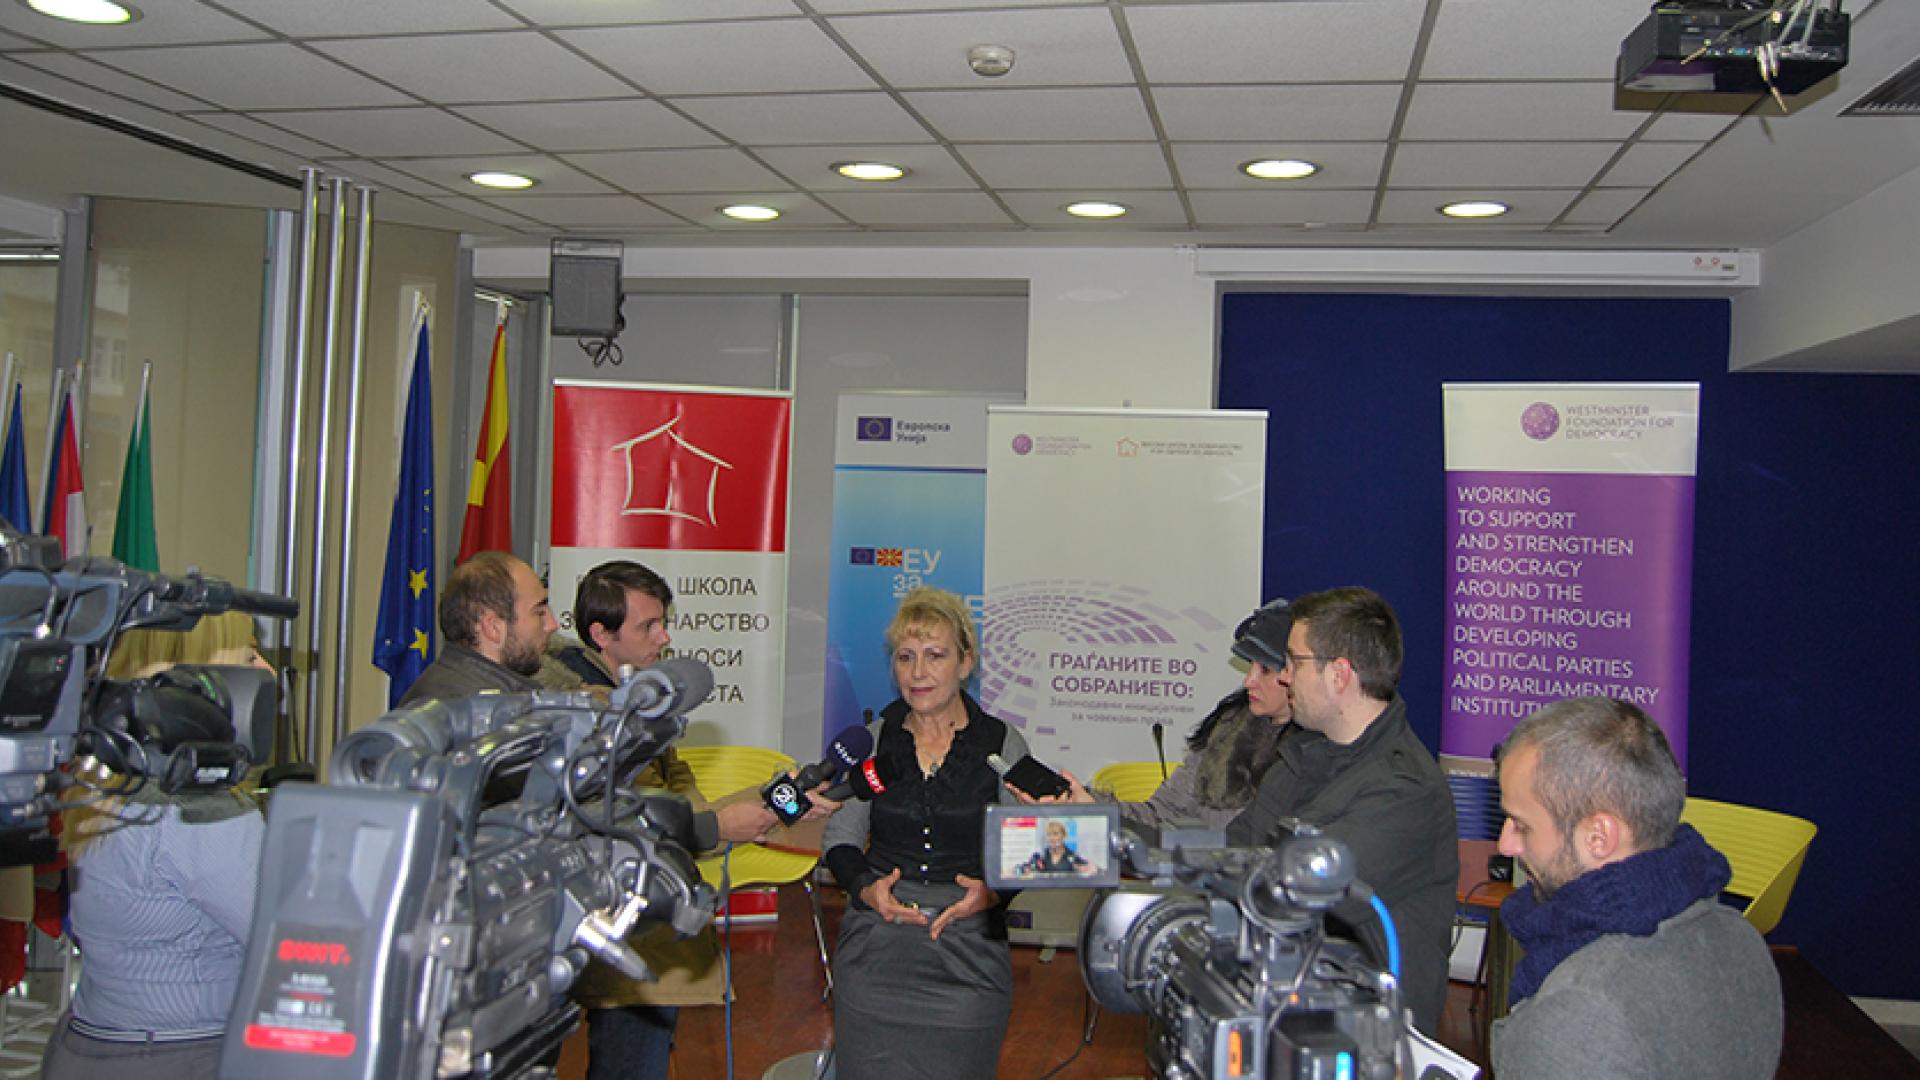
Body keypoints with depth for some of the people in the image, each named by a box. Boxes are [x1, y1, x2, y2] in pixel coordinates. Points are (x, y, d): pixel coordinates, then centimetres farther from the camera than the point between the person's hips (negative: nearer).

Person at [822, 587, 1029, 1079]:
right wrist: (866, 887, -10)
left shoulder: (1002, 745, 1)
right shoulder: (871, 740, 6)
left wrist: (992, 892, -14)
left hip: (969, 951, -1)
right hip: (876, 950, 1)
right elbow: (841, 837, 8)